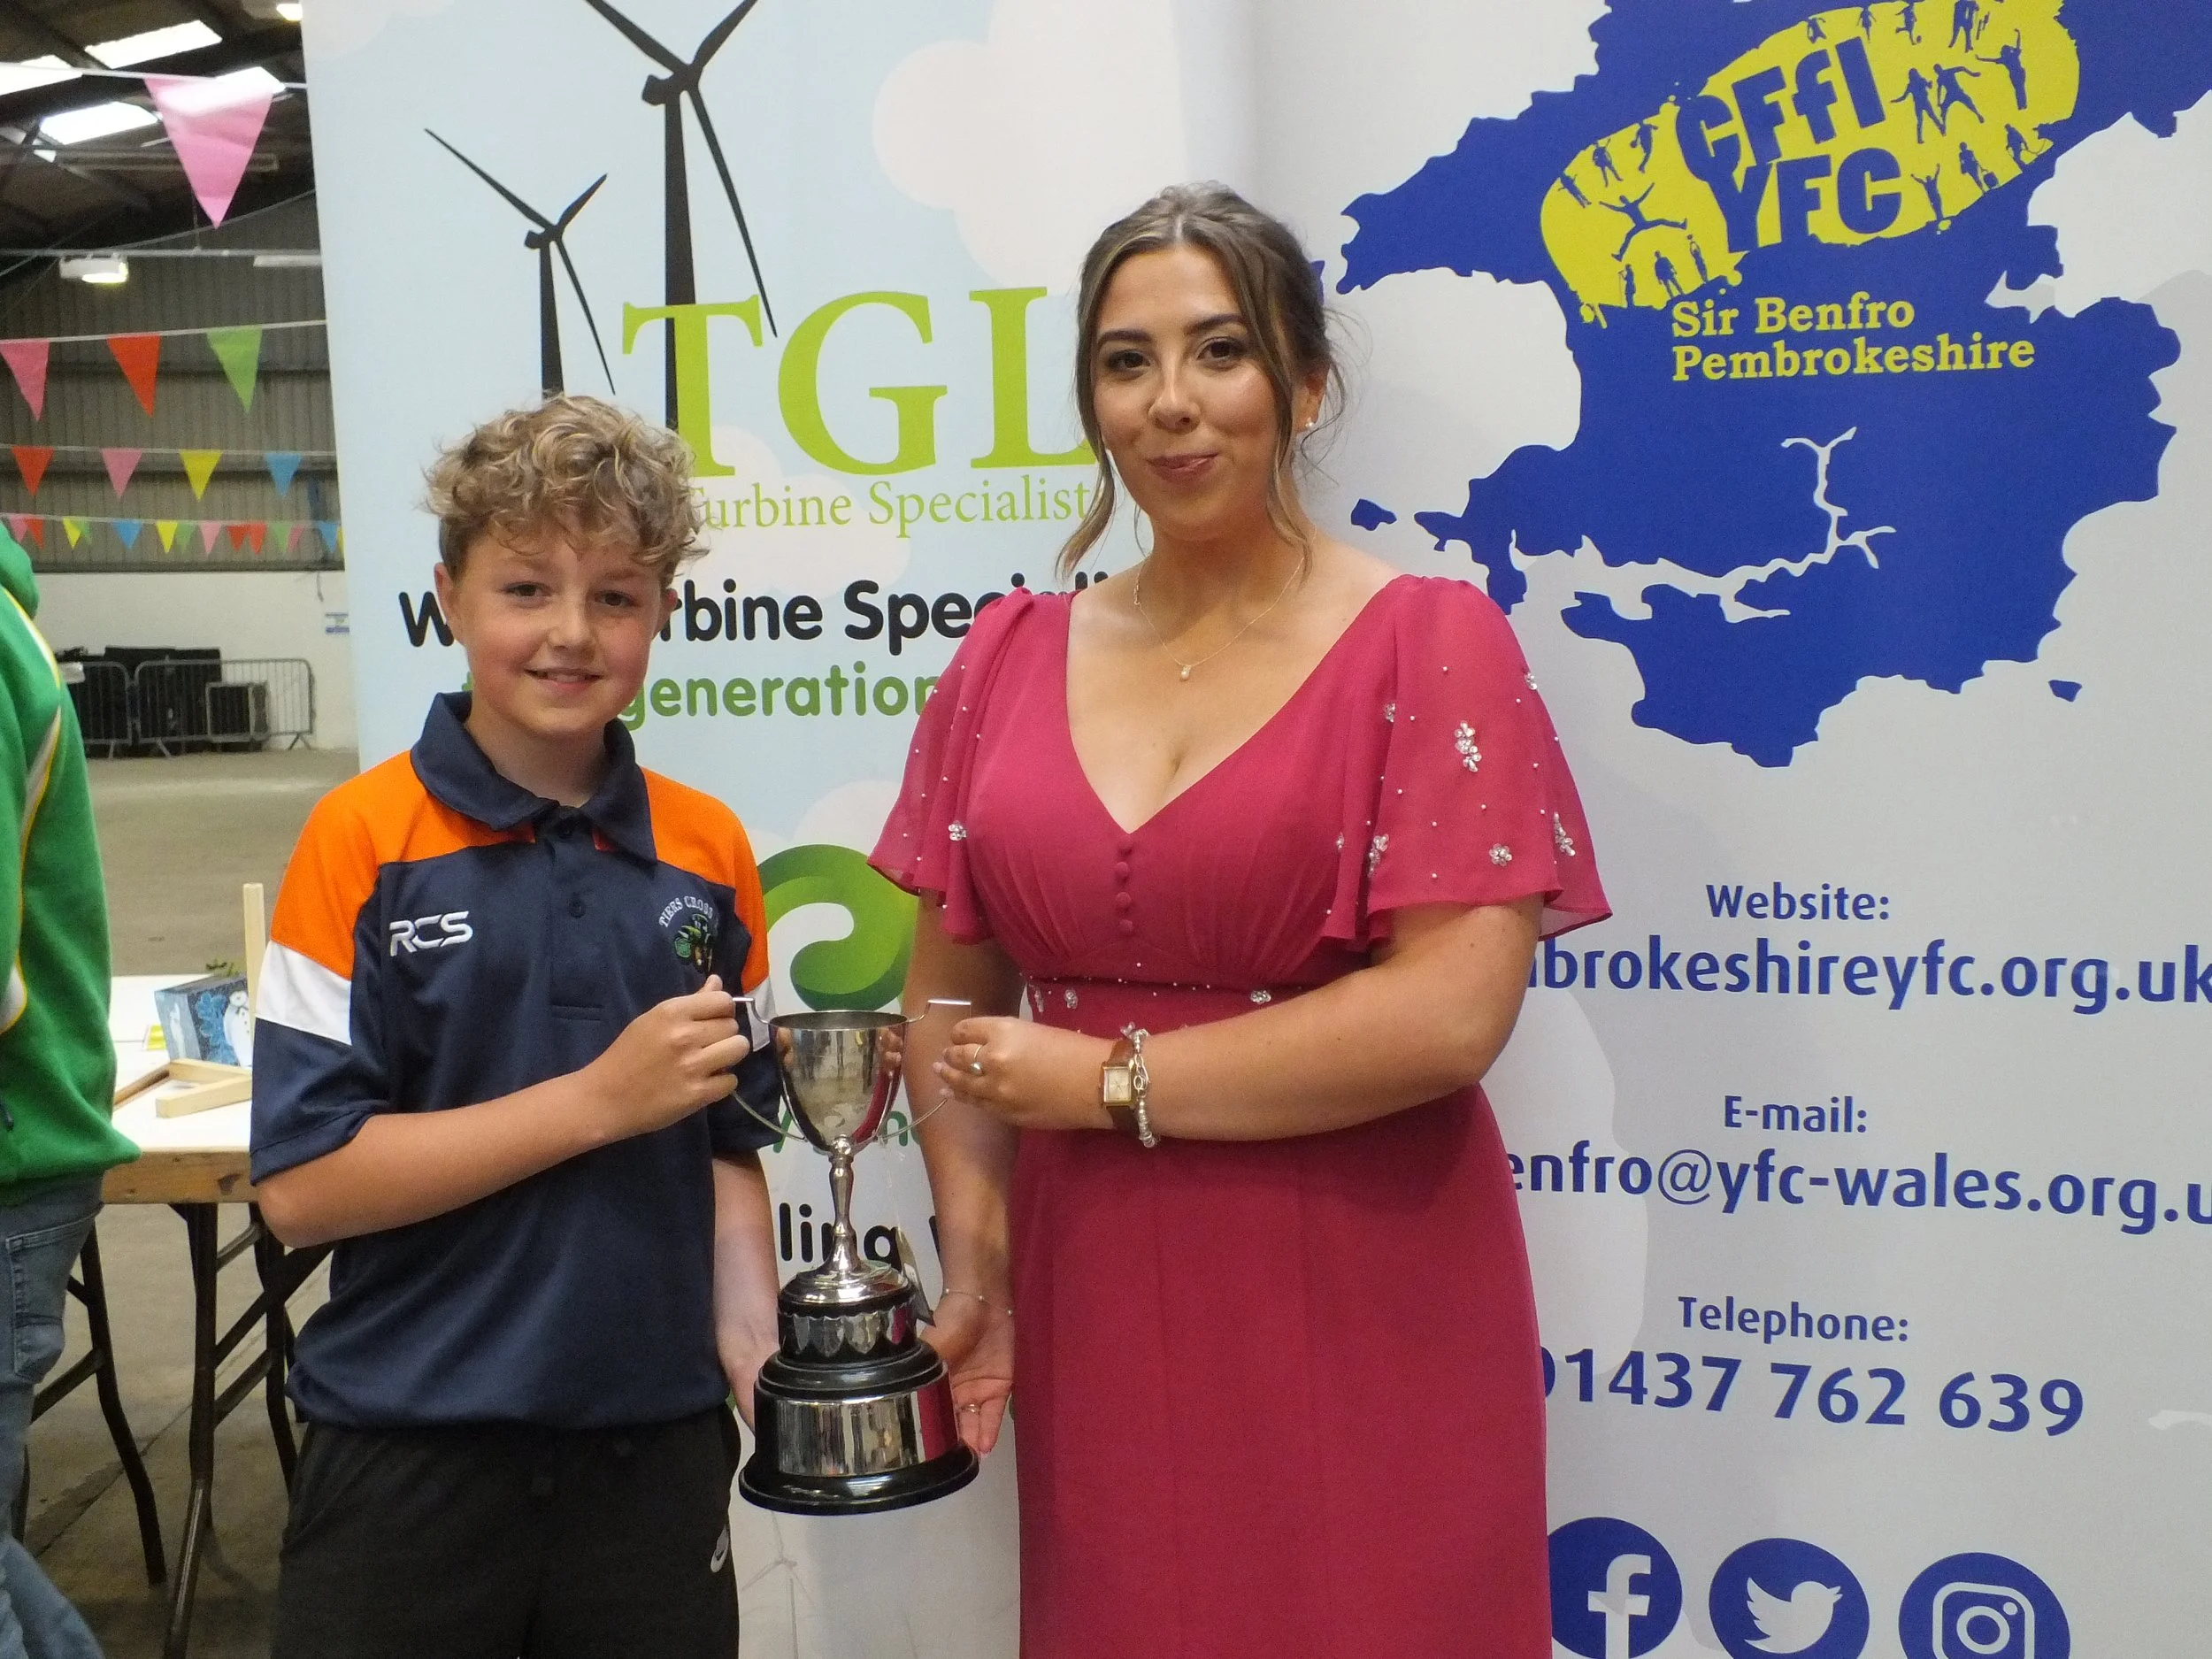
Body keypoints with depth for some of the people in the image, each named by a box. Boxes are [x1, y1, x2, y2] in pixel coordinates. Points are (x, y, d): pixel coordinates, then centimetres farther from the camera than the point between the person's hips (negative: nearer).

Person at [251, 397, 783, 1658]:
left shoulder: (709, 848, 2)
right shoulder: (364, 837, -9)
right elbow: (301, 1183, -13)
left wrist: (751, 1342, -6)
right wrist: (599, 1098, -18)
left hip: (657, 1445, 3)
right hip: (413, 1458, -3)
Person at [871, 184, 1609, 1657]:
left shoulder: (1429, 642, -6)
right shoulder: (1010, 658, 7)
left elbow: (1452, 1013, -16)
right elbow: (947, 990, 9)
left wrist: (1113, 1079, -11)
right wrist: (975, 1245, -4)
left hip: (1360, 1324, -3)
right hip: (1094, 1320, 4)